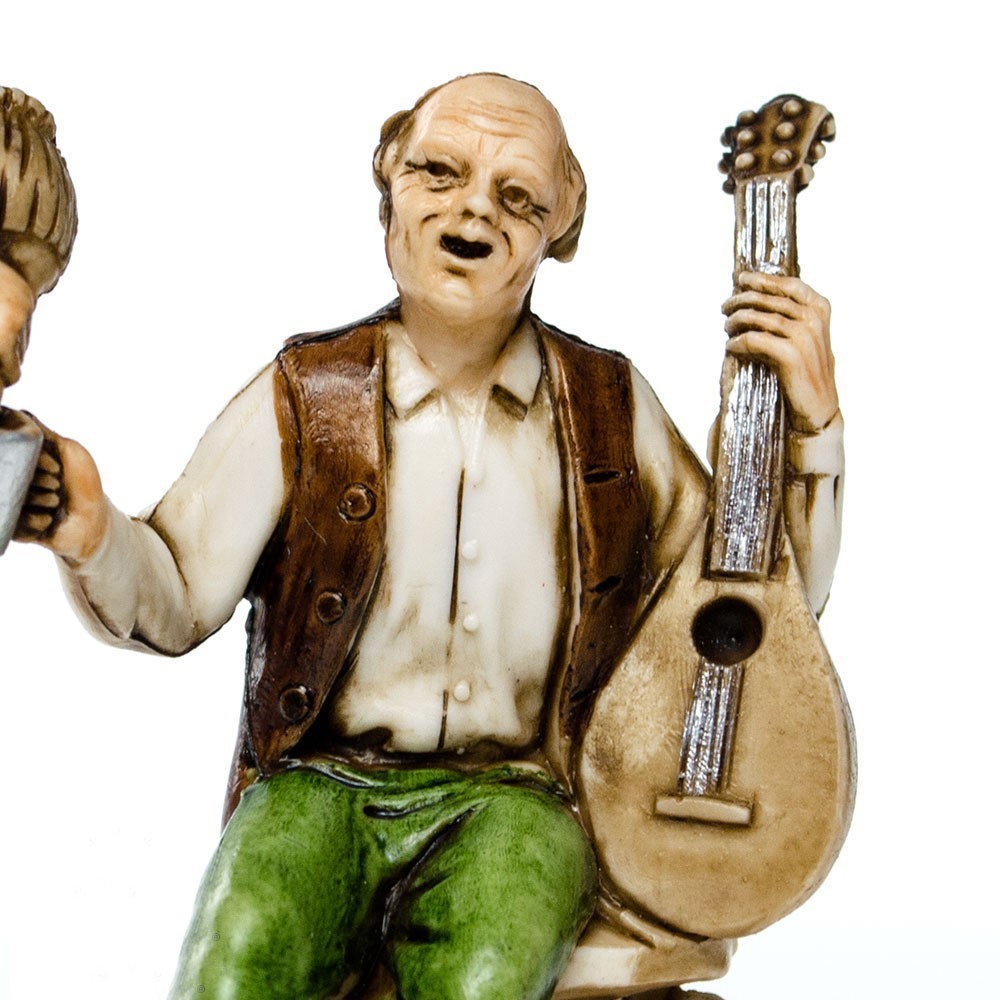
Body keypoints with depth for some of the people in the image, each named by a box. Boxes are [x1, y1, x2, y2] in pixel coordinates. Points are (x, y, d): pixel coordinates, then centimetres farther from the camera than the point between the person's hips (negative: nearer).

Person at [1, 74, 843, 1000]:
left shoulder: (612, 405, 5)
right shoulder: (305, 394, 1)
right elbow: (177, 602, 1)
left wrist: (809, 421, -3)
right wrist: (90, 533, -20)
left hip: (522, 793, 1)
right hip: (322, 781, 0)